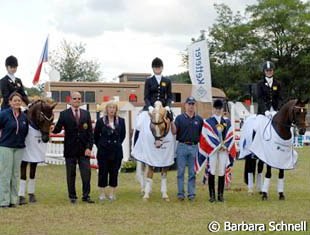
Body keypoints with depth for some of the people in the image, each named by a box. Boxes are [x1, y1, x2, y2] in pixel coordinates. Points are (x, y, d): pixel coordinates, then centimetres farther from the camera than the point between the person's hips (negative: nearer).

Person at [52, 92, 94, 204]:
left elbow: (90, 132, 5)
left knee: (86, 174, 0)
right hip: (70, 150, -2)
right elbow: (58, 129, -5)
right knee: (71, 175, 6)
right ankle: (72, 196, 16)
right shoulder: (64, 114, 0)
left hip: (84, 149, 2)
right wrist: (54, 129, -29)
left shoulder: (86, 114, 7)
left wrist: (89, 147, -4)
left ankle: (86, 196, 11)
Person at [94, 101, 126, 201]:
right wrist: (100, 145, 5)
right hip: (103, 151, -1)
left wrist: (117, 143, 9)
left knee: (114, 172, 6)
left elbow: (123, 135, 13)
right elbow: (95, 136, 6)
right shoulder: (100, 121, -2)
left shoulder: (121, 121, 2)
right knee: (103, 172, 3)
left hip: (116, 151, 2)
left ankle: (112, 193, 15)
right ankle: (102, 193, 12)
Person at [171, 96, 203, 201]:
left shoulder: (199, 119, 9)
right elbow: (174, 132, -7)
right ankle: (180, 193, 7)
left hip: (194, 147, 2)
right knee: (181, 171, 2)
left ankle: (191, 193, 11)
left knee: (192, 172, 6)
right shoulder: (180, 118, 2)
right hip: (182, 146, -2)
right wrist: (171, 123, -22)